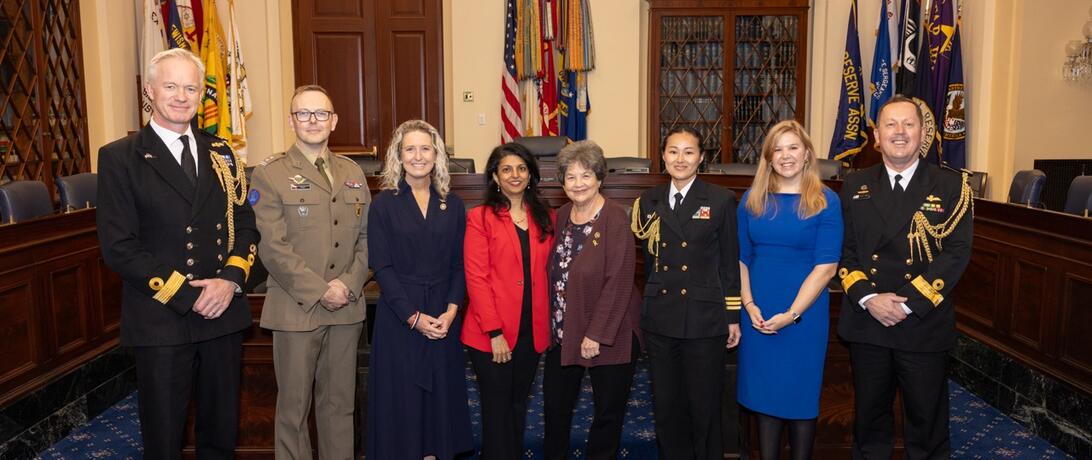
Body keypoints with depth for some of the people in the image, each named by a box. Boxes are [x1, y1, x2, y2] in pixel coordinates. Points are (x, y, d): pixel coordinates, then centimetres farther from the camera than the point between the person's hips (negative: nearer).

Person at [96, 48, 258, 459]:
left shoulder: (220, 153, 10)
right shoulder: (119, 158, -4)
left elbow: (245, 223, 9)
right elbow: (118, 247, -10)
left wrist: (231, 278, -9)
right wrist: (186, 295, -14)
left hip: (224, 315, 4)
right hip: (161, 321, -4)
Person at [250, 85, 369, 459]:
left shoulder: (353, 173, 11)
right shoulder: (269, 174, -3)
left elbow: (366, 236, 9)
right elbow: (272, 247, -10)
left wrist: (349, 284, -7)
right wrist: (320, 291, -14)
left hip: (347, 307, 4)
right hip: (297, 309, -4)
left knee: (340, 403, 13)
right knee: (294, 407, 6)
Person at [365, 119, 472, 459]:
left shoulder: (452, 204, 6)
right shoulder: (384, 203, -2)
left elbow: (458, 265, 5)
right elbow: (381, 267, -7)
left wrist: (451, 310, -8)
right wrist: (414, 317, -13)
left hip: (443, 317, 3)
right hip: (398, 317, -2)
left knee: (441, 393, 8)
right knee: (401, 398, 3)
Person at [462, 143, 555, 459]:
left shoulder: (546, 218, 9)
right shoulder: (480, 218, -4)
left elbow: (549, 274, 9)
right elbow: (476, 278, -10)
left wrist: (549, 323, -1)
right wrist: (495, 332, -15)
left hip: (533, 331, 4)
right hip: (492, 334, -4)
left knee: (518, 406, 16)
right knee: (497, 410, 6)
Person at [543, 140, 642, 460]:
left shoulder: (615, 218, -15)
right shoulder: (563, 215, 5)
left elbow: (619, 281, -19)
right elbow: (556, 273, 11)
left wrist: (596, 334, -20)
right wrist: (555, 323, 4)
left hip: (609, 335, -6)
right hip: (564, 331, 6)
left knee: (608, 410, 10)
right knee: (555, 405, 15)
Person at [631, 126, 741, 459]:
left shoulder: (721, 201, -1)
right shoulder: (648, 202, 8)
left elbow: (730, 263, 0)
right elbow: (649, 262, 12)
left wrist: (733, 317, -1)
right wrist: (646, 311, 11)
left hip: (705, 320, -3)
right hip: (660, 321, 3)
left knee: (704, 408, 7)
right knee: (666, 407, 12)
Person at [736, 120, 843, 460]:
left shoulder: (825, 201, -4)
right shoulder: (752, 199, 5)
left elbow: (826, 266, -10)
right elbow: (740, 258, 6)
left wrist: (791, 313, -16)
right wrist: (749, 305, -6)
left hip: (804, 312, -3)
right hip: (758, 314, 3)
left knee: (800, 395, 8)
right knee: (763, 393, 10)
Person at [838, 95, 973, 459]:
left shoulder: (951, 187, -1)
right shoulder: (855, 186, 6)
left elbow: (956, 252, -9)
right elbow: (844, 250, 2)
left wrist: (908, 302, -17)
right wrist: (868, 299, -13)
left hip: (925, 324, -2)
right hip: (866, 321, 2)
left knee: (927, 416, 11)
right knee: (869, 415, 15)